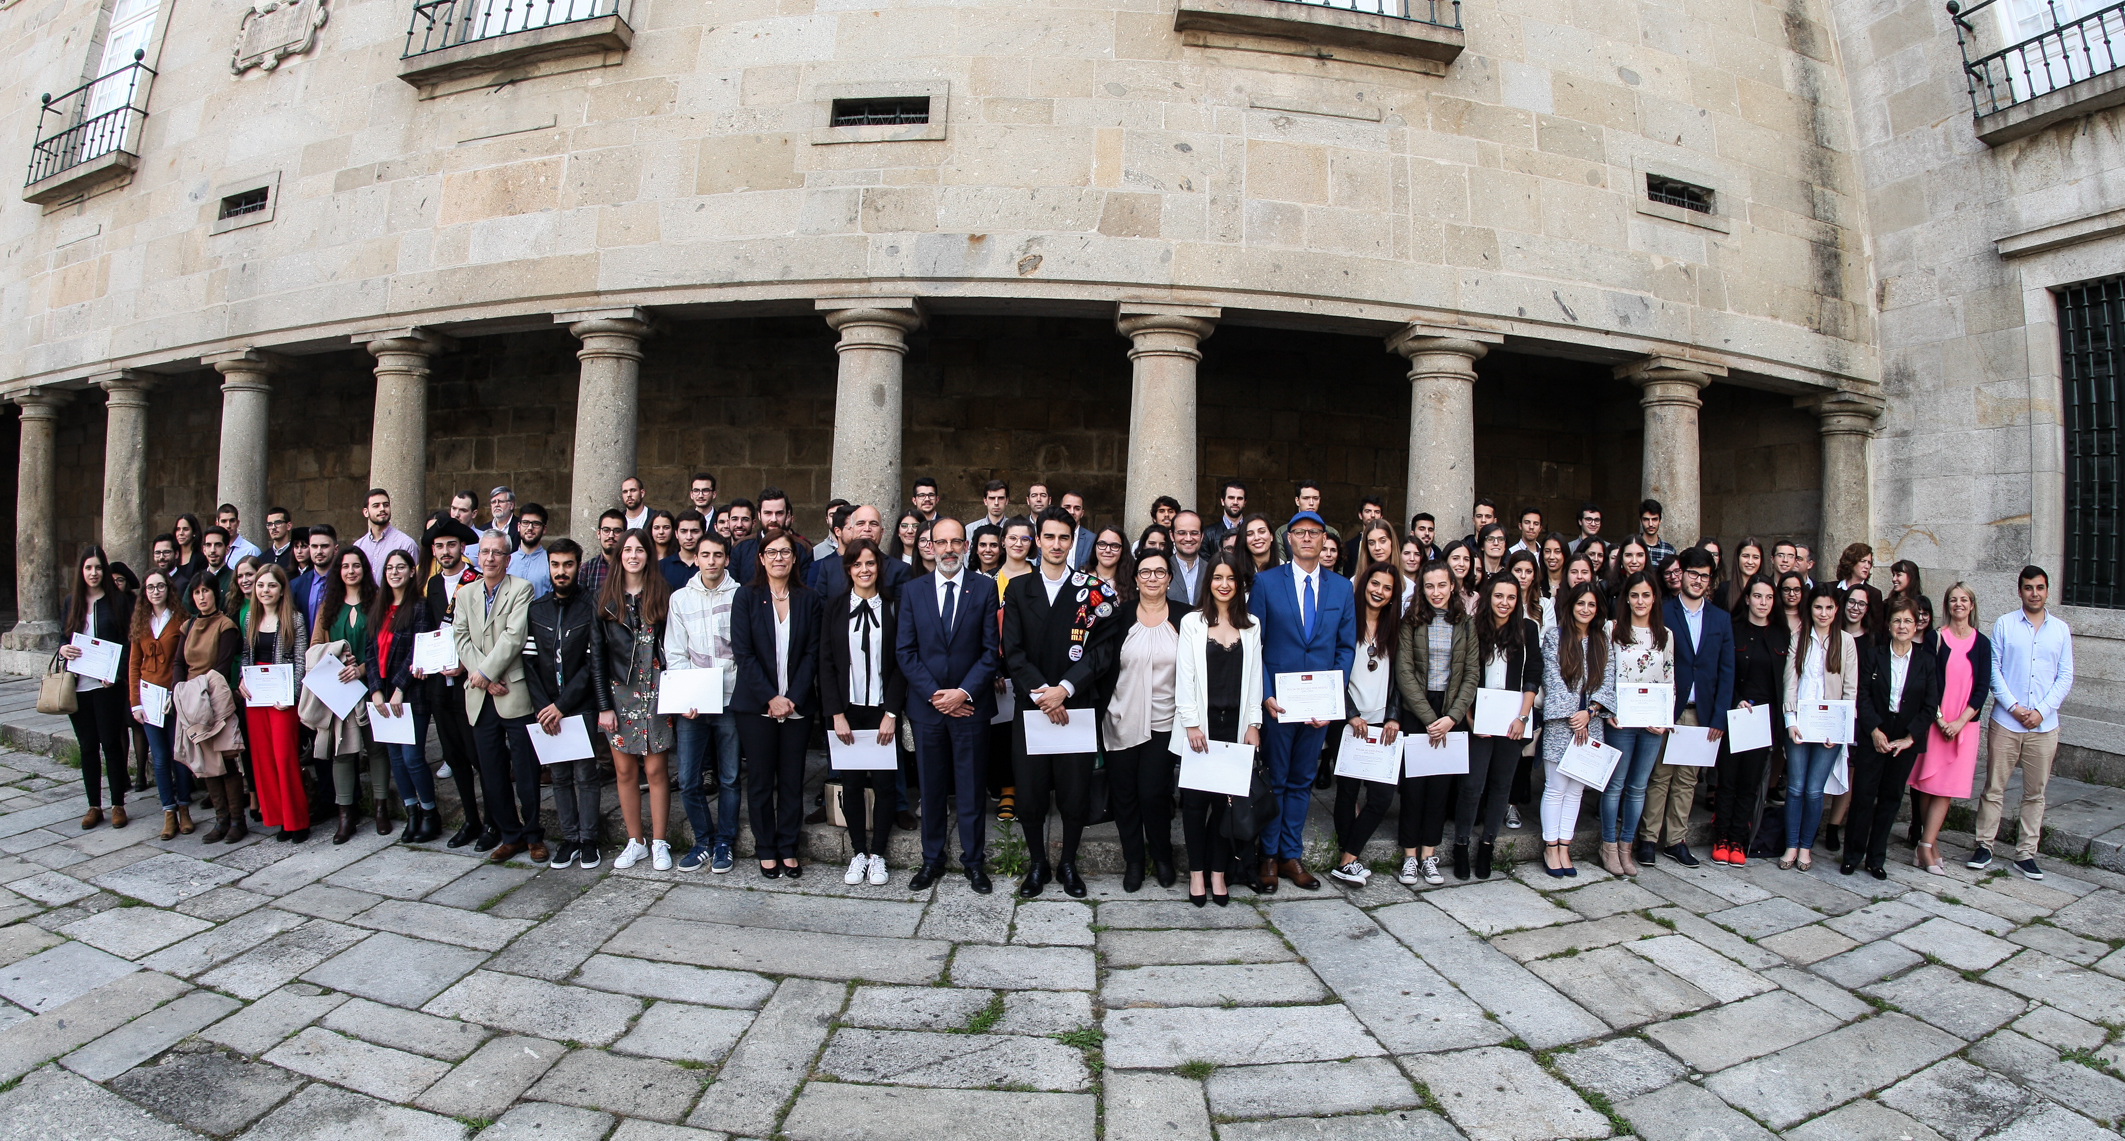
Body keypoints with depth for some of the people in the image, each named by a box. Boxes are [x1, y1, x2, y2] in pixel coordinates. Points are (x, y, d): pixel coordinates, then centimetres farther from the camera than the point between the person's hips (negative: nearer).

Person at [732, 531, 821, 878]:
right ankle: (766, 849, 19)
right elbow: (743, 653, -5)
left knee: (792, 780, 6)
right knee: (760, 780, 6)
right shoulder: (746, 596, 0)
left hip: (797, 705, 1)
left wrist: (793, 698, -9)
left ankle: (788, 848, 18)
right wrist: (770, 698, -11)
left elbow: (812, 652, 2)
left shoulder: (808, 598, 5)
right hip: (756, 705, -1)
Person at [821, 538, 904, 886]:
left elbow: (900, 663, -1)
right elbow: (826, 663, 1)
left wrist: (891, 713, -9)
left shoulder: (893, 607, 0)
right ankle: (859, 853, 20)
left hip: (883, 710, -1)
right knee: (851, 783, 6)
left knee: (884, 783, 3)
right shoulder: (835, 606, 3)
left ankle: (878, 855, 16)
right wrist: (837, 714, -6)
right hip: (846, 710, 1)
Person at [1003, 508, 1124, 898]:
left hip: (1077, 706, -1)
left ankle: (1068, 863, 25)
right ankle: (1038, 863, 25)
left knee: (1076, 793, 4)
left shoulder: (1094, 591, 2)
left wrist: (1064, 689, -13)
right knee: (1029, 795, 4)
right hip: (1030, 705, 1)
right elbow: (1013, 651, 1)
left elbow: (1103, 649, -4)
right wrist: (1040, 691, -11)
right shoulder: (1018, 590, 8)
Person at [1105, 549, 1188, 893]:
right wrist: (1102, 712, -3)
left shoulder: (1184, 617, 2)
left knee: (1154, 793, -4)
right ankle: (1133, 860, 25)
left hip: (1163, 722, -1)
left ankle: (1162, 857, 22)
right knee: (1125, 793, 5)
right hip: (1122, 720, 1)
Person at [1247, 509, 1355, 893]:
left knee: (1302, 781, 12)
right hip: (1278, 700, -3)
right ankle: (1269, 856, 19)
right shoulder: (1266, 582, -2)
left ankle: (1291, 854, 24)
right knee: (1274, 780, 7)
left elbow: (1346, 647, 6)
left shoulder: (1342, 587, 6)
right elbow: (1254, 644, -3)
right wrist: (1265, 695, -12)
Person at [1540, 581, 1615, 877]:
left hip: (1590, 723, 4)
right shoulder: (1554, 636, 0)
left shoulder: (1602, 641, 11)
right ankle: (1550, 848, 7)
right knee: (1556, 788, -1)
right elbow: (1553, 678, -6)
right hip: (1560, 723, -4)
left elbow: (1608, 682, 5)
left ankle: (1564, 847, 12)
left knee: (1576, 789, 6)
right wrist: (1571, 717, -10)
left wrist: (1589, 711, -9)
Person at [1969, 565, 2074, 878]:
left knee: (2035, 792, 7)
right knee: (1994, 787, 2)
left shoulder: (2061, 629, 7)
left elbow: (2065, 677, 4)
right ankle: (1984, 845, 11)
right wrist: (2013, 706, -11)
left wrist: (2041, 710, -8)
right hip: (2005, 722, -2)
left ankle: (2025, 853, 15)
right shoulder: (2004, 624, 2)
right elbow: (1993, 669, -1)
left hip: (2044, 725, 2)